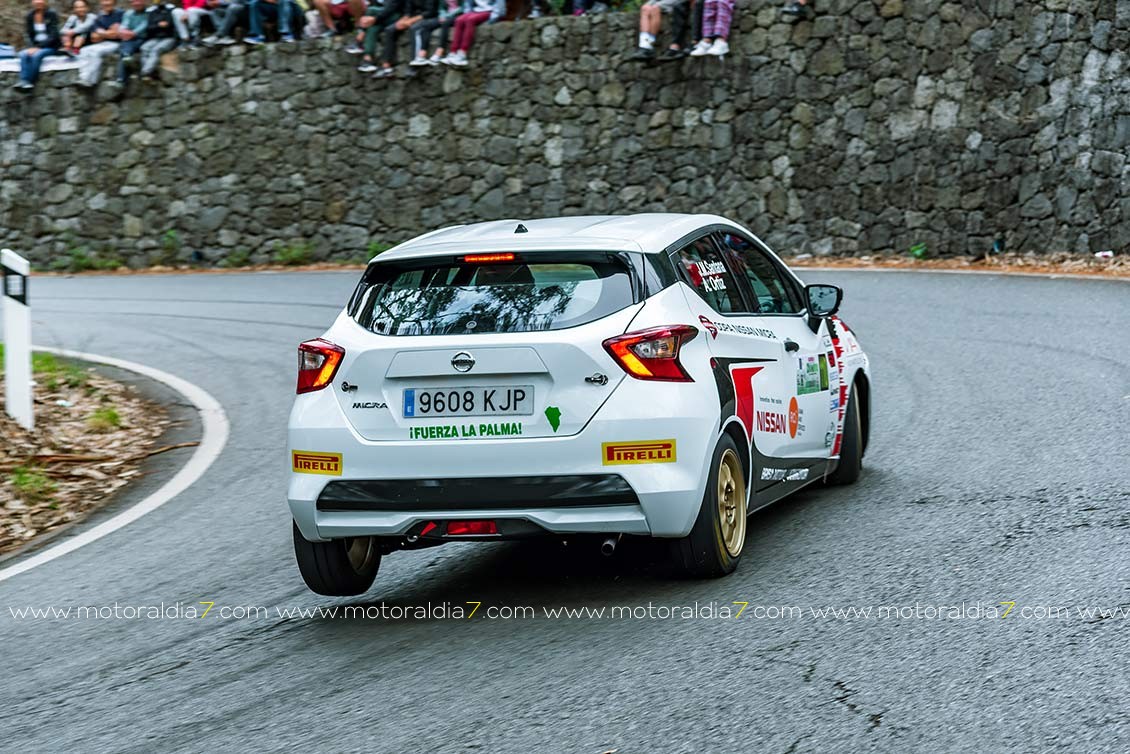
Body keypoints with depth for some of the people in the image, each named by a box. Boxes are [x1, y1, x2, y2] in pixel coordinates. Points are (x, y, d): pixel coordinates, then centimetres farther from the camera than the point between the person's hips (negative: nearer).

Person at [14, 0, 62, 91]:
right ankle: (23, 81, -36)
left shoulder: (52, 14, -8)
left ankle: (29, 82, -29)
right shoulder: (30, 16, 6)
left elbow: (53, 36, -14)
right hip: (36, 46, 4)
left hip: (52, 46, -4)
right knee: (23, 54, -26)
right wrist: (32, 47, -11)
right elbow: (30, 35, 9)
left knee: (36, 55, -33)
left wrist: (38, 47, -22)